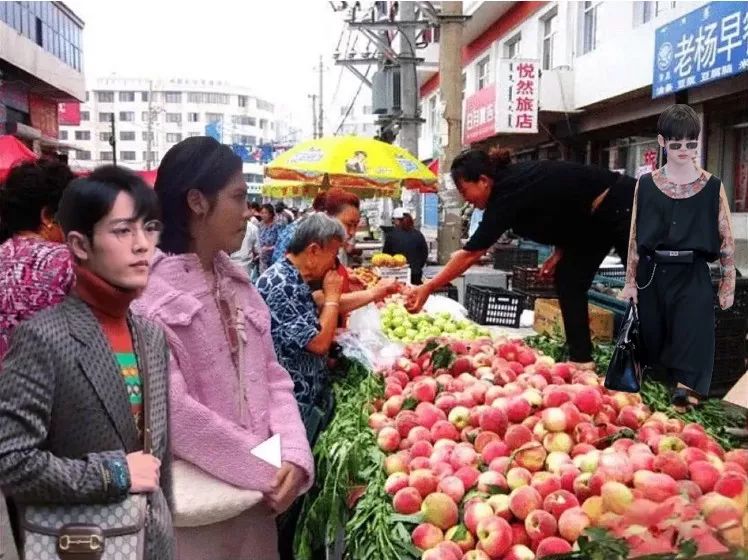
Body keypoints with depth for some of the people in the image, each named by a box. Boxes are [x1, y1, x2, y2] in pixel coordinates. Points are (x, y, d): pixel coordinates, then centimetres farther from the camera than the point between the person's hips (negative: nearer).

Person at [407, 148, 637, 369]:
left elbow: (470, 254, -23)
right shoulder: (513, 181, 2)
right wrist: (561, 252, 1)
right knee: (568, 280, 5)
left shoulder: (509, 193, -24)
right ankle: (581, 359, 8)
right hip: (597, 217, 9)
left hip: (622, 205, -9)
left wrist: (428, 288, -20)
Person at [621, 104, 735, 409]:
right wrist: (631, 280, 4)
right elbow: (635, 236, 5)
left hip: (692, 275, -2)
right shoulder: (646, 184, 3)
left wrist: (728, 284, 2)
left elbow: (726, 238, 3)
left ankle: (686, 388, -16)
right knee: (654, 337, 10)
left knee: (691, 338, -12)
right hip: (653, 273, 2)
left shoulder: (712, 187, 0)